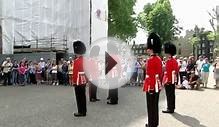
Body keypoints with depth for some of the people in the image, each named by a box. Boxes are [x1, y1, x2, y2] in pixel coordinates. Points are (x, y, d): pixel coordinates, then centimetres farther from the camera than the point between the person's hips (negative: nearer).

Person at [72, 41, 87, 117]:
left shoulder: (76, 61, -17)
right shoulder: (84, 60, 8)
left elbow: (75, 72, -17)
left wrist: (74, 81, -11)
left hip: (78, 81, -8)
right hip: (84, 81, 8)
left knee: (79, 97, 0)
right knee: (83, 96, 14)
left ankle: (81, 112, 5)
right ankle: (83, 110, 21)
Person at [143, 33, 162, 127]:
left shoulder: (150, 60, -17)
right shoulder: (159, 59, 7)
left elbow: (148, 76, -18)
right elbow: (160, 73, 11)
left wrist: (145, 86, -13)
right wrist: (159, 83, 18)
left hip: (151, 86, -8)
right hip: (157, 86, 8)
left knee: (151, 106, 2)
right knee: (155, 105, 16)